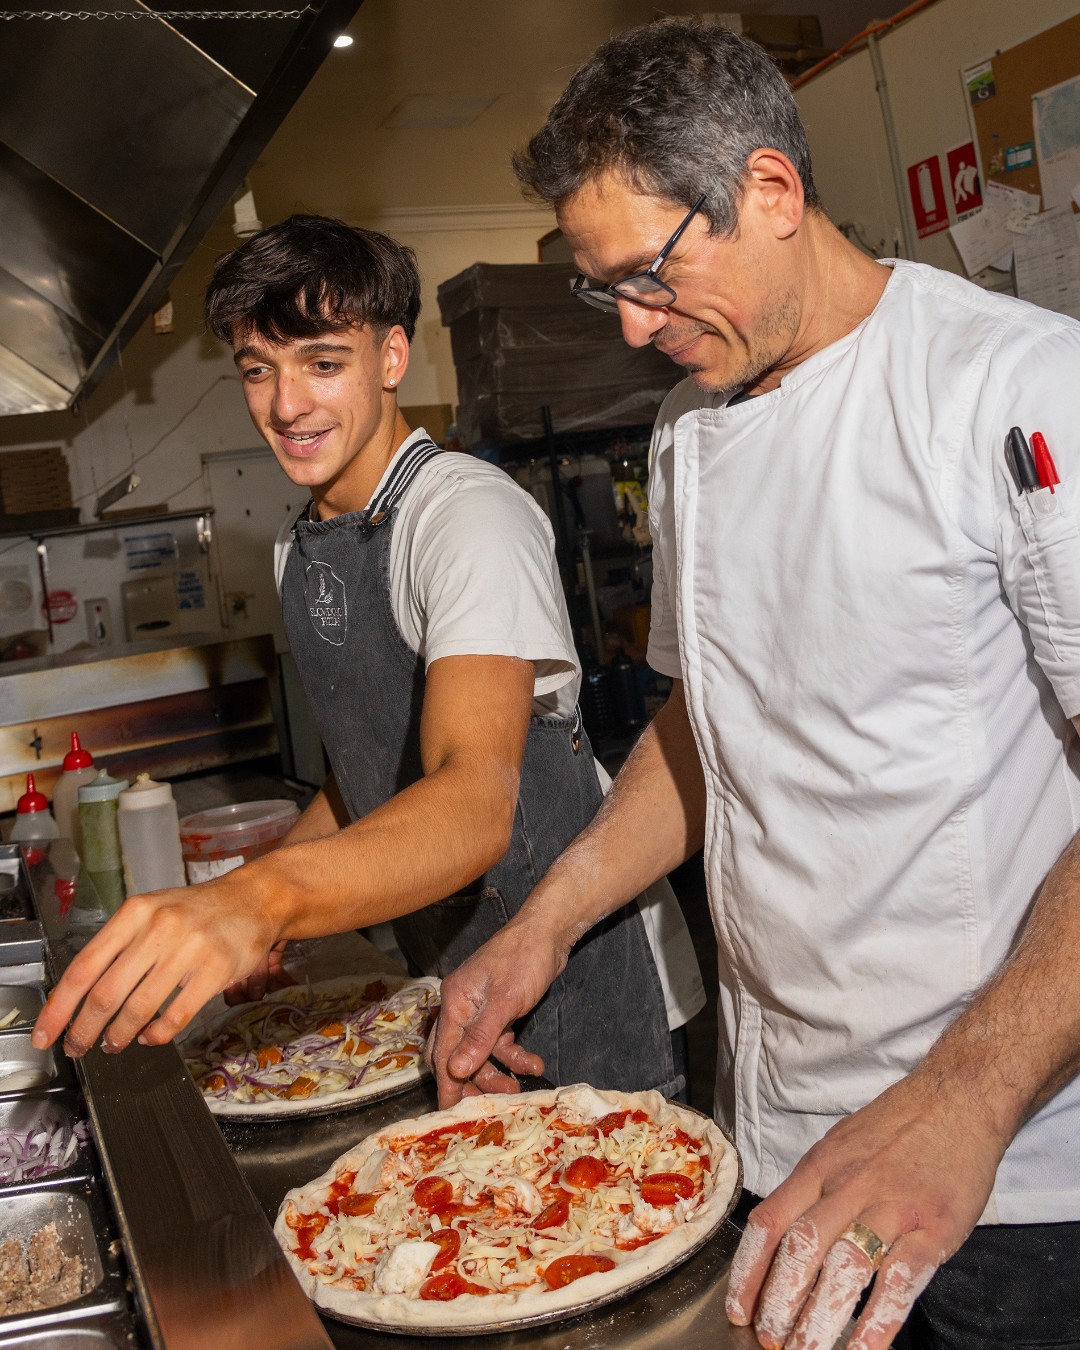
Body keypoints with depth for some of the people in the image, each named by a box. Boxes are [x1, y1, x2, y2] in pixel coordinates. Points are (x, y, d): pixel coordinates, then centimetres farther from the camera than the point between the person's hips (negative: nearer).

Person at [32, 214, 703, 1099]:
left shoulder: (471, 514, -22)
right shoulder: (301, 547, 6)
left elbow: (477, 799, -37)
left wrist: (264, 897, -54)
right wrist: (243, 925, 2)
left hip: (576, 982, -7)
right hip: (446, 976, 7)